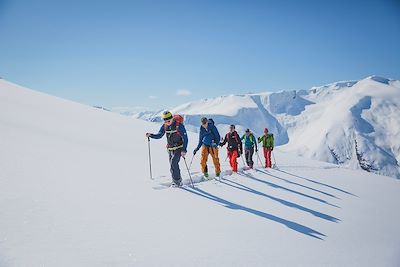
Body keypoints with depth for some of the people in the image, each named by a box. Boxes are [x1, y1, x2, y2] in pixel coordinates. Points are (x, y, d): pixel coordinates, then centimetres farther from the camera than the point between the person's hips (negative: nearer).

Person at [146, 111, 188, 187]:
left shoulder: (179, 125, -17)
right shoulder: (165, 126, -1)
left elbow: (185, 138, -14)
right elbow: (159, 135, 7)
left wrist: (184, 150, -21)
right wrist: (150, 135, -11)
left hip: (178, 148, -6)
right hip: (170, 149, 6)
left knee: (173, 163, -20)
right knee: (173, 166, 9)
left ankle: (177, 181, -9)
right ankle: (178, 181, 22)